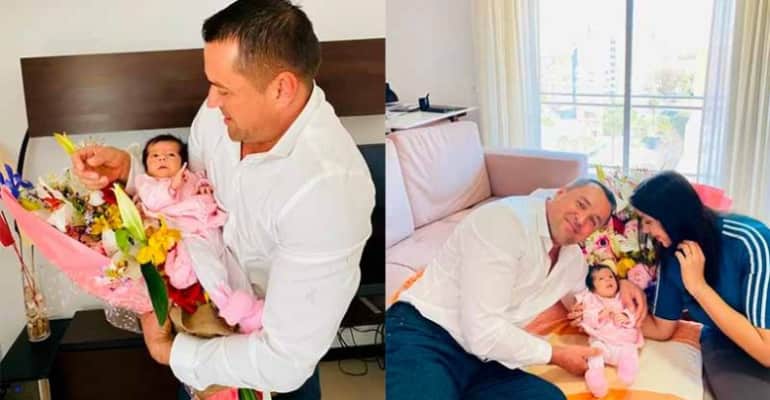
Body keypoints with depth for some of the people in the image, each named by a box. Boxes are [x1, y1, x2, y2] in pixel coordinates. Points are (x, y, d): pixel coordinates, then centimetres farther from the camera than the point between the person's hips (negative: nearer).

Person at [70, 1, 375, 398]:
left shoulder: (328, 189, -39)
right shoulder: (220, 112, -17)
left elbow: (284, 364, -34)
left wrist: (169, 352, -22)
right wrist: (128, 168, -15)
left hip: (277, 333, -5)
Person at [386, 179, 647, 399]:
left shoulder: (574, 258, 13)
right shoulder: (505, 221, -15)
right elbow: (483, 332, -21)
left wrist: (622, 285, 14)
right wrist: (556, 355, -7)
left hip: (480, 361, 10)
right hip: (424, 337, -10)